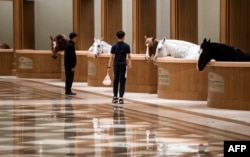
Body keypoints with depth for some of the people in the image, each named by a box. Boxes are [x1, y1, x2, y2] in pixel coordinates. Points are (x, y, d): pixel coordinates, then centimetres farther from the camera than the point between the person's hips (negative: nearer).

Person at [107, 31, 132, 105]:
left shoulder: (114, 46, -1)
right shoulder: (126, 46, -3)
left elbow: (112, 57, -4)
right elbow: (129, 56, -2)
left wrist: (109, 67, -2)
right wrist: (130, 64, 13)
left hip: (116, 65, 1)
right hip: (123, 65, -1)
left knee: (115, 81, 13)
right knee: (122, 81, 0)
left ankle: (115, 97, 19)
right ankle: (120, 98, -5)